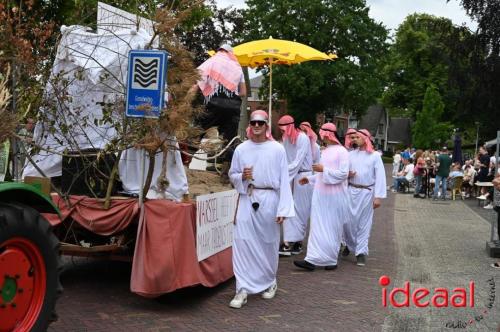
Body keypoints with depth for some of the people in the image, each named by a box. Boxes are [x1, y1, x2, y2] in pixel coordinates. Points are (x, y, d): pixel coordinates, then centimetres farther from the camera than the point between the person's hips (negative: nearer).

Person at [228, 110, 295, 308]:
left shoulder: (277, 149, -1)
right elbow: (232, 175, 14)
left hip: (269, 199, -1)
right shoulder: (241, 149, 5)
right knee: (242, 242, -7)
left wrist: (283, 209, -8)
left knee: (269, 243, 11)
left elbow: (284, 180, -3)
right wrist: (242, 177, -10)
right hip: (247, 200, 1)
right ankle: (243, 289, -1)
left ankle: (269, 281, 33)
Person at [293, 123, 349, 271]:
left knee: (332, 228, 3)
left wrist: (324, 169, -18)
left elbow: (343, 174, -14)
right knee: (317, 227, 1)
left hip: (334, 196, -7)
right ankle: (313, 259, 0)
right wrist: (310, 178, 15)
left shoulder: (341, 151, -7)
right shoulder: (324, 151, 15)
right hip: (320, 194, 7)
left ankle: (330, 259, 13)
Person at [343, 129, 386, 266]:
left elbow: (380, 177, -5)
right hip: (351, 190, 2)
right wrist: (346, 174, -12)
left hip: (367, 192, -2)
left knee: (364, 223, 4)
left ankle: (361, 252, 11)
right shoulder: (350, 154, 6)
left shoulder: (375, 156, -1)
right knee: (348, 220, 3)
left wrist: (378, 196, -11)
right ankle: (350, 244, 28)